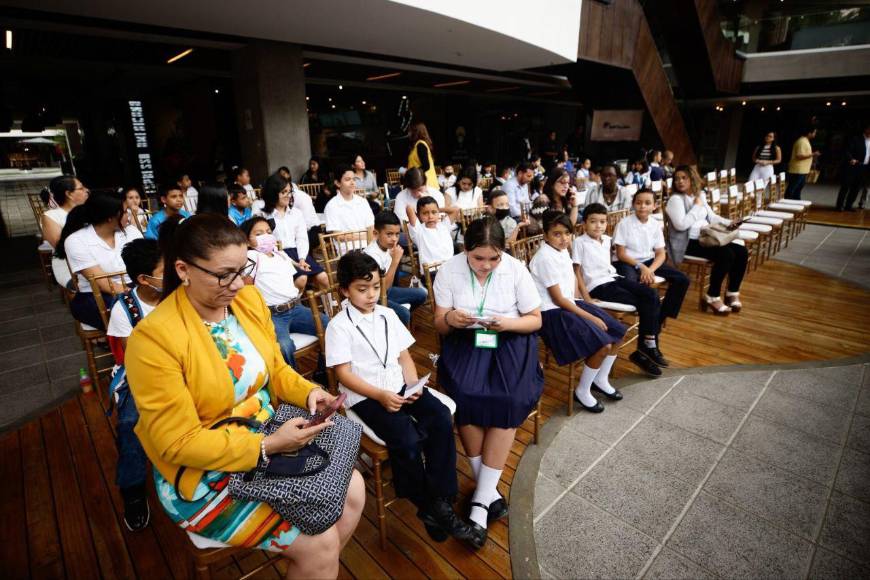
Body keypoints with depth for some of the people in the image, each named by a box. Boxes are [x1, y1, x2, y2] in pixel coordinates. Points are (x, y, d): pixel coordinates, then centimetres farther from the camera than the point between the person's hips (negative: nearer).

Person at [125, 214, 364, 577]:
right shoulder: (154, 339, -24)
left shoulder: (248, 299, -5)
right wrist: (266, 447, -27)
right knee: (318, 542, -13)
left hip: (268, 440, 6)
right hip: (203, 476, -6)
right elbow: (178, 443, -21)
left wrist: (307, 392, -13)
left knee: (353, 491, 2)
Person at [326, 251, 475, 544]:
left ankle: (441, 499, -5)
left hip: (399, 386, 5)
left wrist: (413, 385, -7)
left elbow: (404, 356, 11)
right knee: (407, 440, -25)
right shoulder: (339, 326, -5)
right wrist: (380, 395, -20)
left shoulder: (388, 315, 11)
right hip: (365, 395, -5)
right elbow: (344, 374, -9)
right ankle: (427, 507, 2)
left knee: (442, 419, -18)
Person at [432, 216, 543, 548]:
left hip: (510, 342, 0)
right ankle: (490, 492, -7)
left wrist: (508, 324, -19)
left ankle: (480, 501, -12)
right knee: (465, 397, -27)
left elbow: (535, 321, 1)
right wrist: (450, 319, -24)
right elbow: (439, 325, 0)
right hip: (465, 342, 1)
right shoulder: (449, 270, -5)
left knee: (507, 401, -26)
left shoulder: (517, 270, -6)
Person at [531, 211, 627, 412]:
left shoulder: (562, 250, 7)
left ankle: (601, 379, 26)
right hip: (553, 312, -9)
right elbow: (558, 299, -20)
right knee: (603, 344, -19)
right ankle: (582, 391, 3)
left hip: (570, 304, 9)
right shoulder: (546, 258, -20)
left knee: (618, 333, 7)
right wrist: (591, 317, -15)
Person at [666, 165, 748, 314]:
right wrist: (696, 206, -14)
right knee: (726, 255, -25)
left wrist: (729, 223, 2)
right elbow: (681, 225, -24)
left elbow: (711, 217, 19)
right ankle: (712, 297, -10)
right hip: (688, 243, -8)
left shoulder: (700, 195, 14)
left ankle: (733, 292, 11)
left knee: (742, 252, -5)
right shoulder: (675, 199, -11)